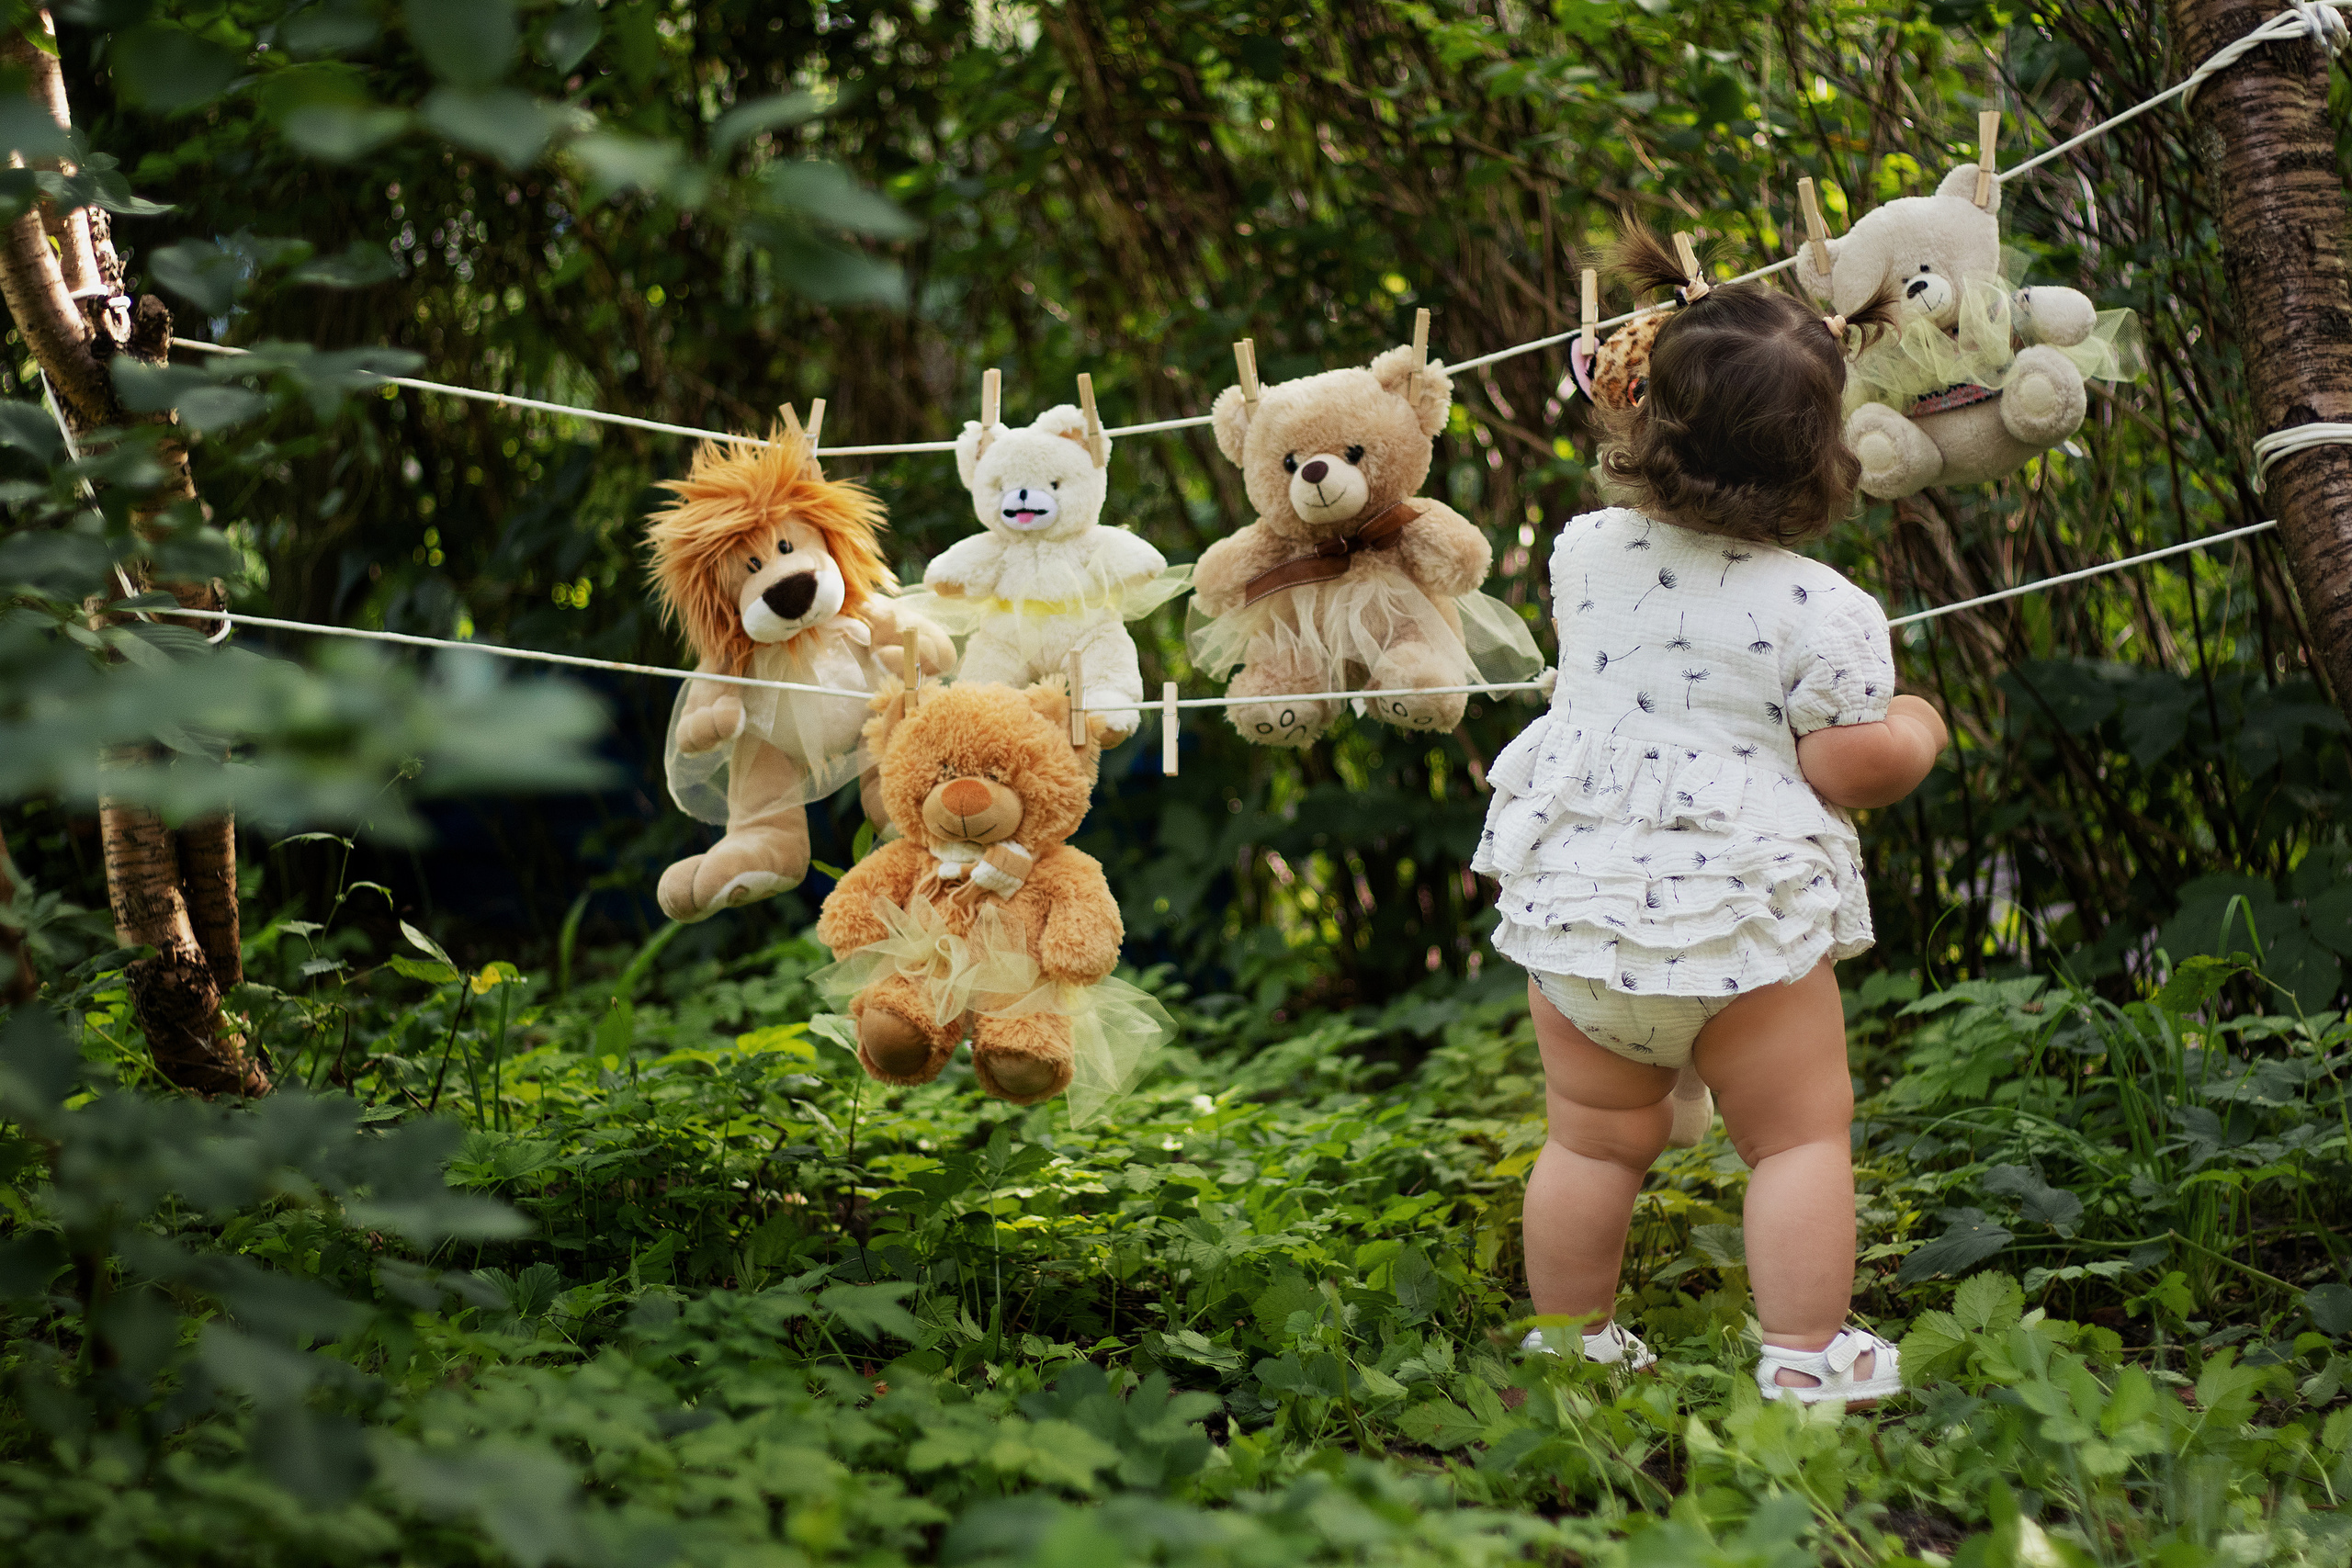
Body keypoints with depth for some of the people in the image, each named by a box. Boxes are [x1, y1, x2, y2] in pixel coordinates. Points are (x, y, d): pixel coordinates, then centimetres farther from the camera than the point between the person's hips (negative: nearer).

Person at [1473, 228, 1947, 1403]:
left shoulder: (1588, 552, 2)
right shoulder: (1824, 612, -11)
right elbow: (1847, 771, -11)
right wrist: (1916, 732, 11)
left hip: (1573, 885, 5)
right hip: (1740, 908, -5)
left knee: (1596, 1137, 16)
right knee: (1800, 1134, 8)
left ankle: (1567, 1339, 26)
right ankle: (1806, 1358, 9)